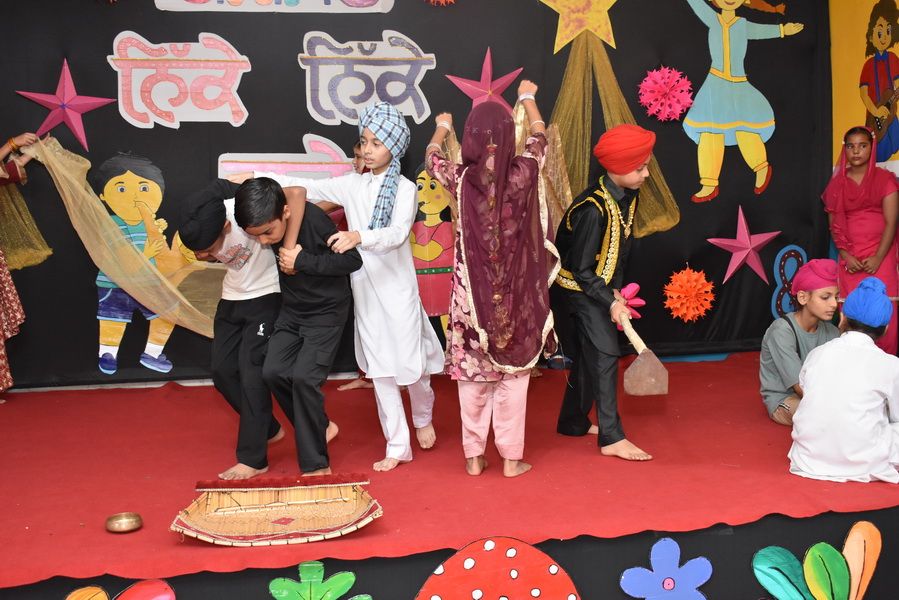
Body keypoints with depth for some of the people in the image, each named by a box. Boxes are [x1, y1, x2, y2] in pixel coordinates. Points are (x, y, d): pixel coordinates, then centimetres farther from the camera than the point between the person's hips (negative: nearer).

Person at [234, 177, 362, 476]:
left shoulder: (313, 219, -28)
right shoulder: (260, 223, -11)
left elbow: (353, 260, -24)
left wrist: (303, 260, -27)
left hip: (326, 311, -6)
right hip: (291, 310, 6)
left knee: (304, 376, -16)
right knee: (273, 372, -4)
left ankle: (316, 465, -3)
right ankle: (319, 428, 19)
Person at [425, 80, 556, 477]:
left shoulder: (460, 180, -9)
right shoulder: (522, 175, -10)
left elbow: (432, 157, 16)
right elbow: (539, 140, 14)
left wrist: (442, 127, 37)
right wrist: (528, 98, 32)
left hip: (472, 292, 1)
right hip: (515, 294, 0)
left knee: (472, 375, 11)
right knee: (513, 375, 9)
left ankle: (474, 457, 20)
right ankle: (511, 458, 16)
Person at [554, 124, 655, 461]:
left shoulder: (628, 196, -4)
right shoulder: (593, 209, -28)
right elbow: (581, 269, -23)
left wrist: (617, 290, 2)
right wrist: (610, 302, -22)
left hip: (600, 287, 8)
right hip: (580, 286, -8)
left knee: (589, 355, 15)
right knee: (605, 354, -11)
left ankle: (573, 422, 29)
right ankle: (612, 438, -6)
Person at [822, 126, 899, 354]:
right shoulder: (837, 183, 9)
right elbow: (834, 224, 7)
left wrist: (878, 258, -13)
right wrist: (846, 256, -6)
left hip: (880, 256, -2)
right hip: (850, 259, 2)